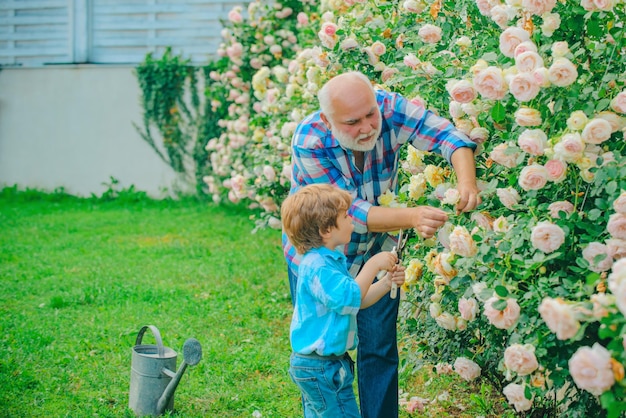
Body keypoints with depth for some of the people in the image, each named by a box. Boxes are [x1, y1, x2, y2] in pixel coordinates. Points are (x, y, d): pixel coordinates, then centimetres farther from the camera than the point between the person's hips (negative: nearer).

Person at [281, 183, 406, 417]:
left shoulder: (330, 260, 11)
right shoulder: (317, 267, -23)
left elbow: (359, 301, 16)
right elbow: (348, 297, -32)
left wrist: (387, 283, 2)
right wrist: (372, 265, -26)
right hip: (321, 368, -11)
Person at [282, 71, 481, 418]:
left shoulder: (389, 109, -22)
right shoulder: (308, 142, -30)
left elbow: (446, 135, -28)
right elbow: (352, 211, -32)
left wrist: (466, 180, -49)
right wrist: (413, 217, -47)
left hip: (377, 250, 2)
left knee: (379, 350, 7)